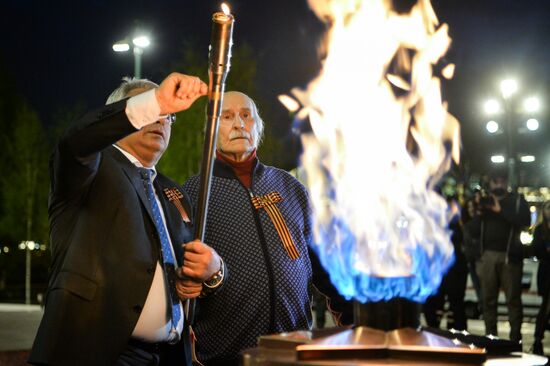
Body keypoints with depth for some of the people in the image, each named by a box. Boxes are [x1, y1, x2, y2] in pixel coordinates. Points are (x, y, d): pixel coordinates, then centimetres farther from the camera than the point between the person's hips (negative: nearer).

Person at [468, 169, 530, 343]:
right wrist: (479, 212, -5)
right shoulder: (484, 202, 15)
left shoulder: (517, 201, 8)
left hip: (510, 256, -3)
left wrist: (501, 211, -14)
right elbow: (474, 231, 11)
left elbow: (525, 221, -11)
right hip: (488, 256, 3)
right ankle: (490, 337, 6)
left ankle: (515, 339, -3)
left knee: (513, 299, -5)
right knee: (489, 300, 2)